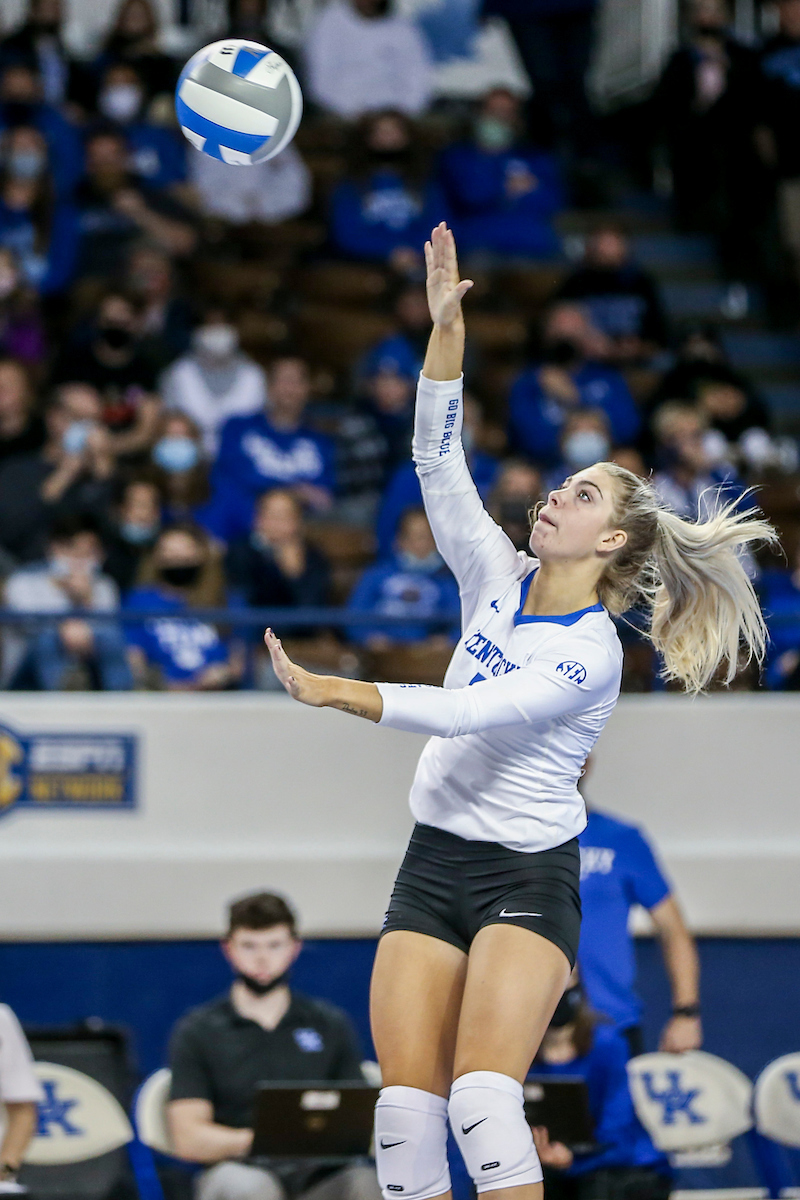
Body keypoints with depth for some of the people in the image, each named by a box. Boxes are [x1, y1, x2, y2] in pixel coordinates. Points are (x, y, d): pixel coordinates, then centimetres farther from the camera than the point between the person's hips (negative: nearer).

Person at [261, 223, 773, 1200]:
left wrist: (328, 691, -29)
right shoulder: (498, 579, 7)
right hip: (432, 863, 6)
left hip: (527, 873, -6)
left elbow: (462, 714, -23)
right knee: (406, 1106, -6)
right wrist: (447, 326, -5)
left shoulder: (592, 653, -12)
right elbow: (439, 461, 3)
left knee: (483, 1095, -23)